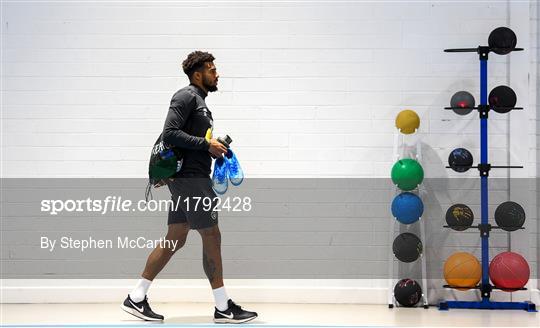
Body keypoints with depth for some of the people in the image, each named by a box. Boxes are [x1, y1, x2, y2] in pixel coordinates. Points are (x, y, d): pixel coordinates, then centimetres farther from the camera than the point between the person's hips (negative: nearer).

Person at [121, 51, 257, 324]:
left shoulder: (198, 100, 22)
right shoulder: (186, 96, -9)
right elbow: (170, 133, -20)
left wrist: (216, 148, 11)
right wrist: (207, 144, -18)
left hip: (190, 179, 10)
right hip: (190, 178, -10)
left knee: (175, 239, 9)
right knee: (211, 237, -5)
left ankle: (136, 298, 12)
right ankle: (223, 308, 1)